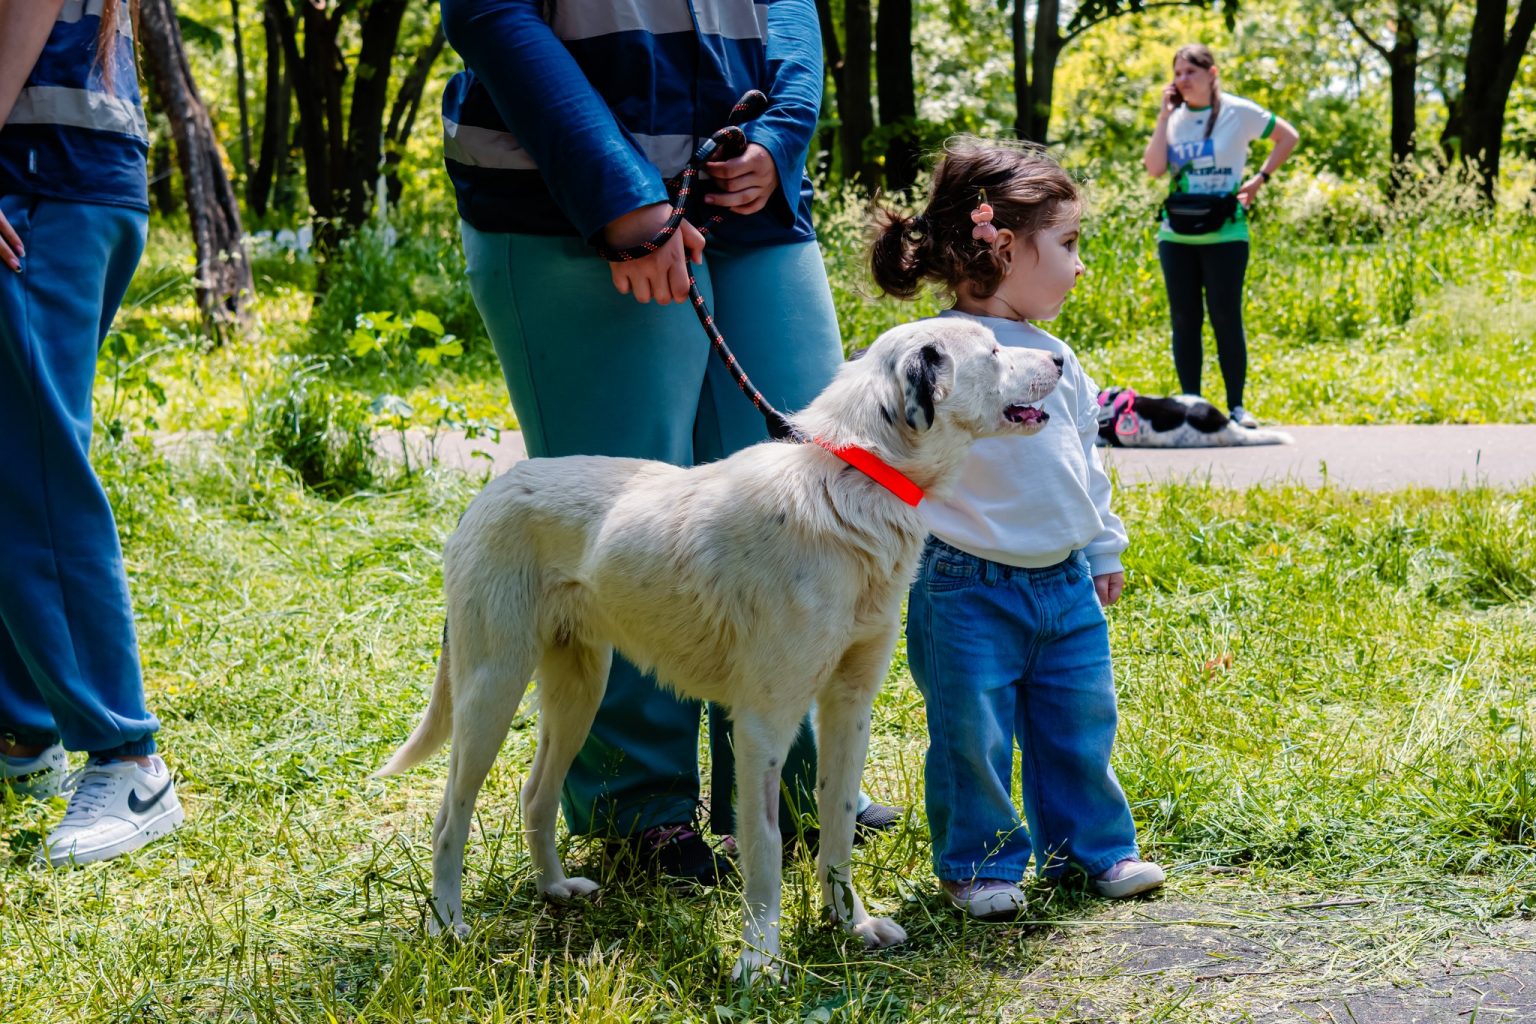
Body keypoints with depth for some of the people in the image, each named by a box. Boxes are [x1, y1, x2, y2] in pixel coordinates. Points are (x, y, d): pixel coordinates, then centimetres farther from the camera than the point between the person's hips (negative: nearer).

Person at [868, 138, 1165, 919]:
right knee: (973, 736, 1)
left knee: (1080, 726, 13)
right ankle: (978, 863, 17)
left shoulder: (1055, 358, 11)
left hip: (1067, 586, 7)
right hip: (969, 589, -6)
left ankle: (1092, 846, 29)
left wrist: (1103, 547, 23)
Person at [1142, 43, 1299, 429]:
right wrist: (1164, 116, -6)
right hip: (1176, 235, 4)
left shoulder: (1238, 112, -3)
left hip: (1225, 234, -4)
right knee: (1185, 321, 5)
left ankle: (1237, 407, 4)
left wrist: (1259, 180, 0)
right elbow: (1154, 168, -6)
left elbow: (1289, 137, 7)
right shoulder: (1174, 117, 7)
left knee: (1226, 320, -3)